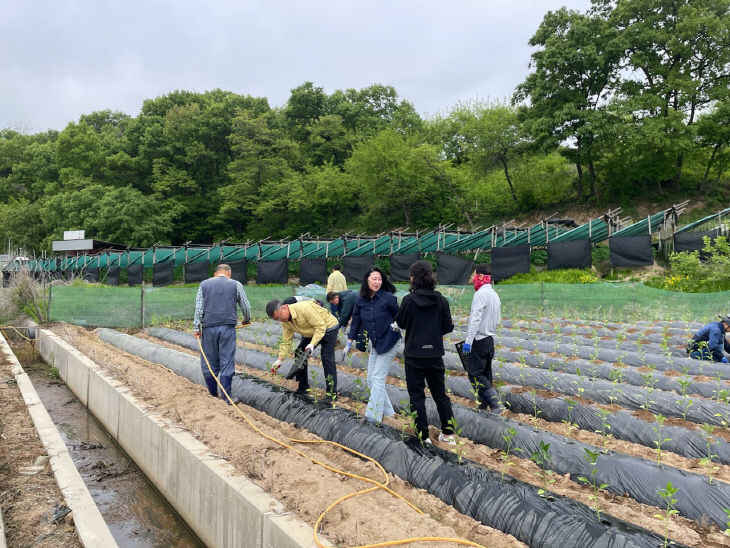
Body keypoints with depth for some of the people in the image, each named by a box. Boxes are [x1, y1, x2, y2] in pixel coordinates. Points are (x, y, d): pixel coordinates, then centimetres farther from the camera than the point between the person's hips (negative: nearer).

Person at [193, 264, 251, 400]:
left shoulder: (204, 284, 12)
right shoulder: (235, 285, 8)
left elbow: (198, 308, 5)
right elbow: (245, 307, 11)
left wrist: (196, 327, 5)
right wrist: (246, 320, 28)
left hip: (209, 327, 2)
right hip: (228, 327, -1)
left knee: (209, 362, 10)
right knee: (227, 363, 0)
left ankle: (213, 395, 17)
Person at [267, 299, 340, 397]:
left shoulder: (303, 308, -35)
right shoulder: (285, 322, -9)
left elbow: (320, 326, -31)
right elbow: (286, 341, -2)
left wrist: (312, 344, -37)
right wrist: (279, 359, -10)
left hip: (328, 327, -8)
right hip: (311, 332, 9)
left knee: (327, 357, -17)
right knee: (299, 353, 5)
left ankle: (332, 392, -9)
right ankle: (303, 387, 17)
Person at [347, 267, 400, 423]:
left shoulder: (388, 297, -16)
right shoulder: (360, 300, -2)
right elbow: (355, 321, 6)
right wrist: (349, 343, 6)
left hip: (388, 343, -6)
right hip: (374, 344, 6)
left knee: (378, 378, -7)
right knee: (371, 380, 9)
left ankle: (373, 416, 0)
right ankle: (387, 411, 22)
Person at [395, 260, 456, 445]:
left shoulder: (409, 299, -13)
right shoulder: (441, 300, -4)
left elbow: (401, 323, -1)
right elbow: (448, 327, 1)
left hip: (414, 355, -3)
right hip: (435, 354, 4)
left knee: (417, 395, 8)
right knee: (440, 393, 17)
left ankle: (423, 436, 11)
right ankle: (448, 433, 23)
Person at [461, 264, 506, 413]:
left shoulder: (481, 294, -14)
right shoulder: (495, 295, 15)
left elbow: (475, 319, -21)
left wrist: (468, 341, -22)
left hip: (479, 340, -9)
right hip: (490, 340, 9)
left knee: (474, 373, -7)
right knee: (485, 374, 12)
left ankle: (496, 405, -14)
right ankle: (483, 407, 17)